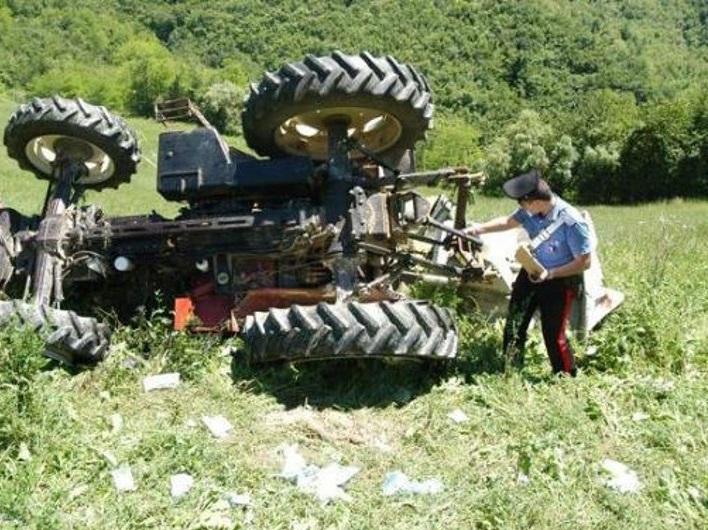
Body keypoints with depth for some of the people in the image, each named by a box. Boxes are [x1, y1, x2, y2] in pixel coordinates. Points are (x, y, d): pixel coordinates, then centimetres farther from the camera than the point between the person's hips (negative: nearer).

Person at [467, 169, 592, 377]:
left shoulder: (572, 223, -28)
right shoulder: (531, 211, -12)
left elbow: (584, 262, -22)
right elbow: (508, 221, -3)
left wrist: (550, 274, -26)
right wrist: (480, 228, -18)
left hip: (560, 279, -6)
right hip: (532, 271, 7)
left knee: (553, 334, -3)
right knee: (514, 322, 12)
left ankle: (568, 377, 19)